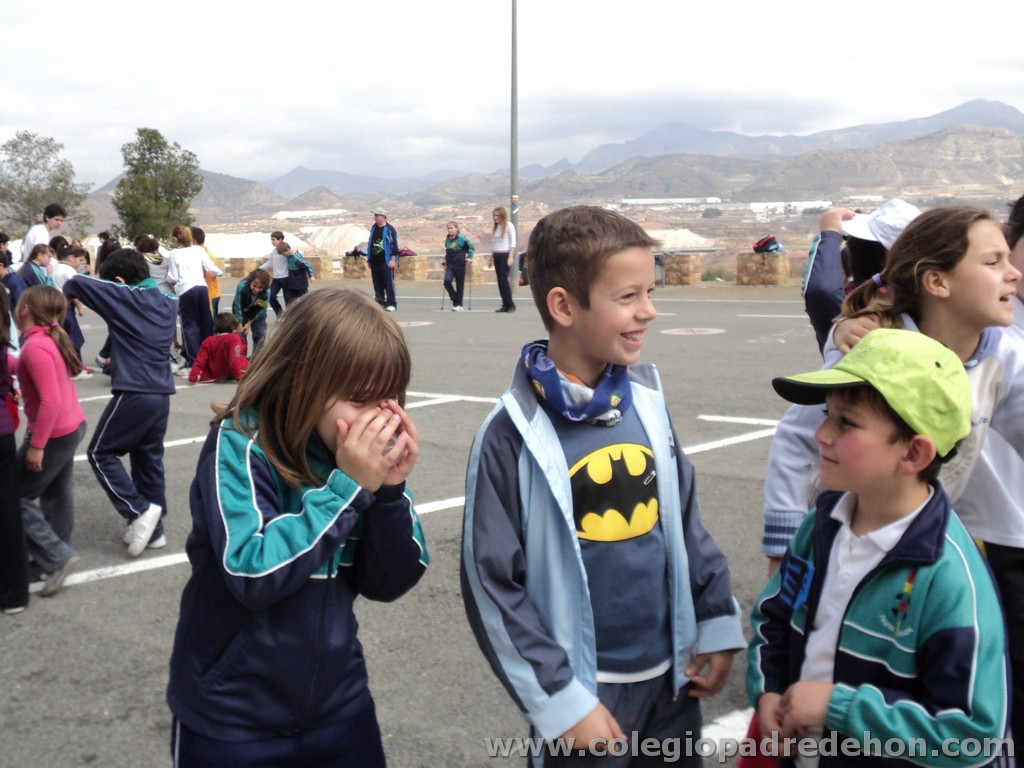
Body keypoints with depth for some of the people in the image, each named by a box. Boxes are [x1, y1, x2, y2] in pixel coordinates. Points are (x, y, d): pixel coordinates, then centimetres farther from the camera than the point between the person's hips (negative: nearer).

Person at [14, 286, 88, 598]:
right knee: (56, 493, 18)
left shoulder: (35, 346, -23)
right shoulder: (51, 338, 4)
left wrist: (36, 446, -22)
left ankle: (57, 556, 2)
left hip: (55, 434, -9)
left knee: (15, 495, 2)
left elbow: (51, 401, -27)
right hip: (72, 426, 9)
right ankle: (54, 553, 29)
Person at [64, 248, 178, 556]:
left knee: (100, 453, 7)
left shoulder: (124, 297, -9)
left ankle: (140, 511, -3)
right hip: (162, 395, 7)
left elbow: (76, 282, -9)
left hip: (133, 394, -7)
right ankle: (153, 529, 18)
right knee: (149, 460, 14)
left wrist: (67, 294, 14)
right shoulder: (167, 302, 11)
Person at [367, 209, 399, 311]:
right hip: (374, 261, 7)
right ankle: (380, 302, 17)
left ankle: (392, 303, -4)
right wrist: (369, 259, 17)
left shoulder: (390, 229, -7)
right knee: (377, 283, 9)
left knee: (388, 283, -7)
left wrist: (393, 259, -15)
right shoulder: (373, 228, 14)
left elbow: (394, 245, -10)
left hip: (386, 261, -7)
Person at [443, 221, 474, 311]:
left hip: (460, 265, -4)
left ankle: (459, 305, 14)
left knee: (459, 285, 3)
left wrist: (469, 257, -7)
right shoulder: (447, 239, 6)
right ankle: (455, 300, -1)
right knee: (447, 281, -18)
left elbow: (470, 246, -2)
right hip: (450, 265, 4)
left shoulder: (461, 238, -10)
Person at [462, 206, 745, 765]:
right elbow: (491, 583, -13)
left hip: (671, 679, 5)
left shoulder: (645, 399, -1)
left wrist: (717, 623, 10)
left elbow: (685, 520, 9)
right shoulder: (513, 434, -16)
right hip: (583, 695, -5)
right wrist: (560, 700, -12)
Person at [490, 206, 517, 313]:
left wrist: (510, 257, -16)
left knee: (504, 279, -11)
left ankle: (510, 305, -6)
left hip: (505, 255, -7)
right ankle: (505, 305, 6)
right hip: (497, 256, 7)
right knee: (500, 280, 3)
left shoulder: (508, 225, -3)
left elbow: (513, 242, -7)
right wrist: (491, 257, 15)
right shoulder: (496, 227, 16)